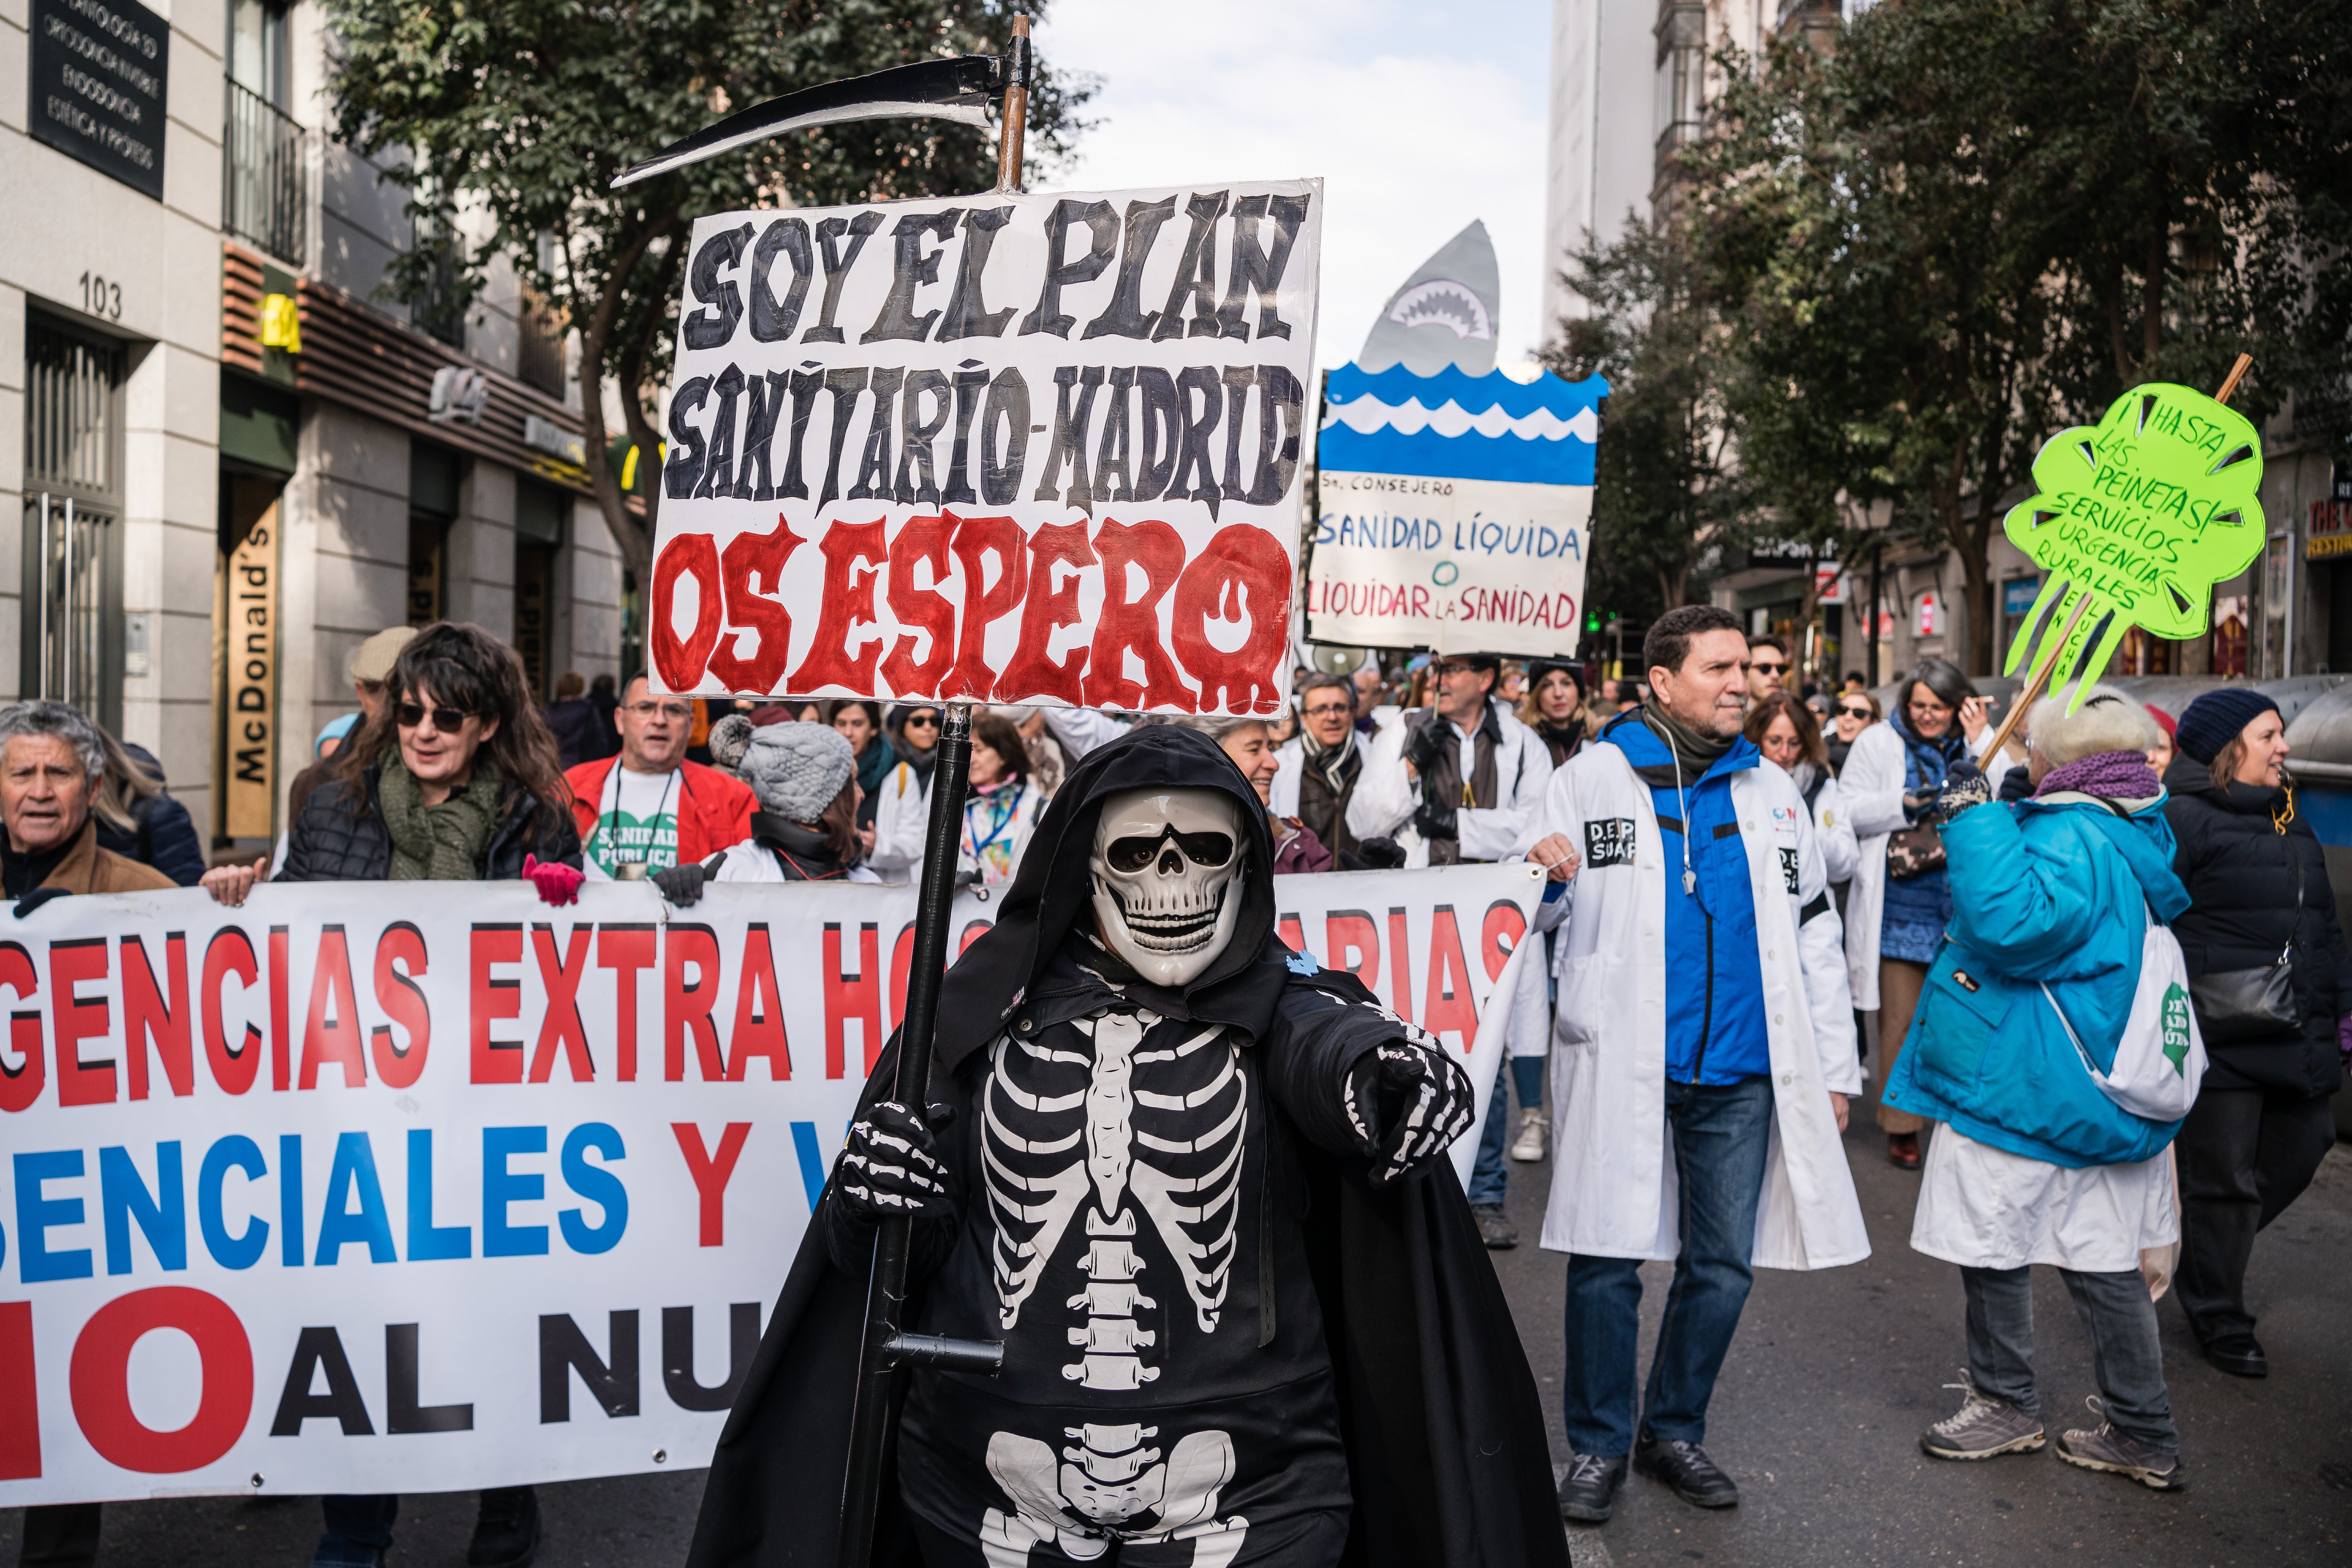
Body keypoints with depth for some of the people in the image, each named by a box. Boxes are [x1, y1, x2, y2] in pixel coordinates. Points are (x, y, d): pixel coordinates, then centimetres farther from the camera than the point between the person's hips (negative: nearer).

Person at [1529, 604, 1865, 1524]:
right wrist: (1539, 877, -21)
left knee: (1724, 1266, 11)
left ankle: (1674, 1431, 30)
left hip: (1741, 1073, 4)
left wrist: (1835, 1066, 12)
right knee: (1606, 1262, 2)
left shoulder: (1772, 792, 11)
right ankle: (1599, 1444, 20)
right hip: (1622, 1067, -3)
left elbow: (1814, 938, 15)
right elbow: (1531, 917, 3)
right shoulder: (1591, 779, 0)